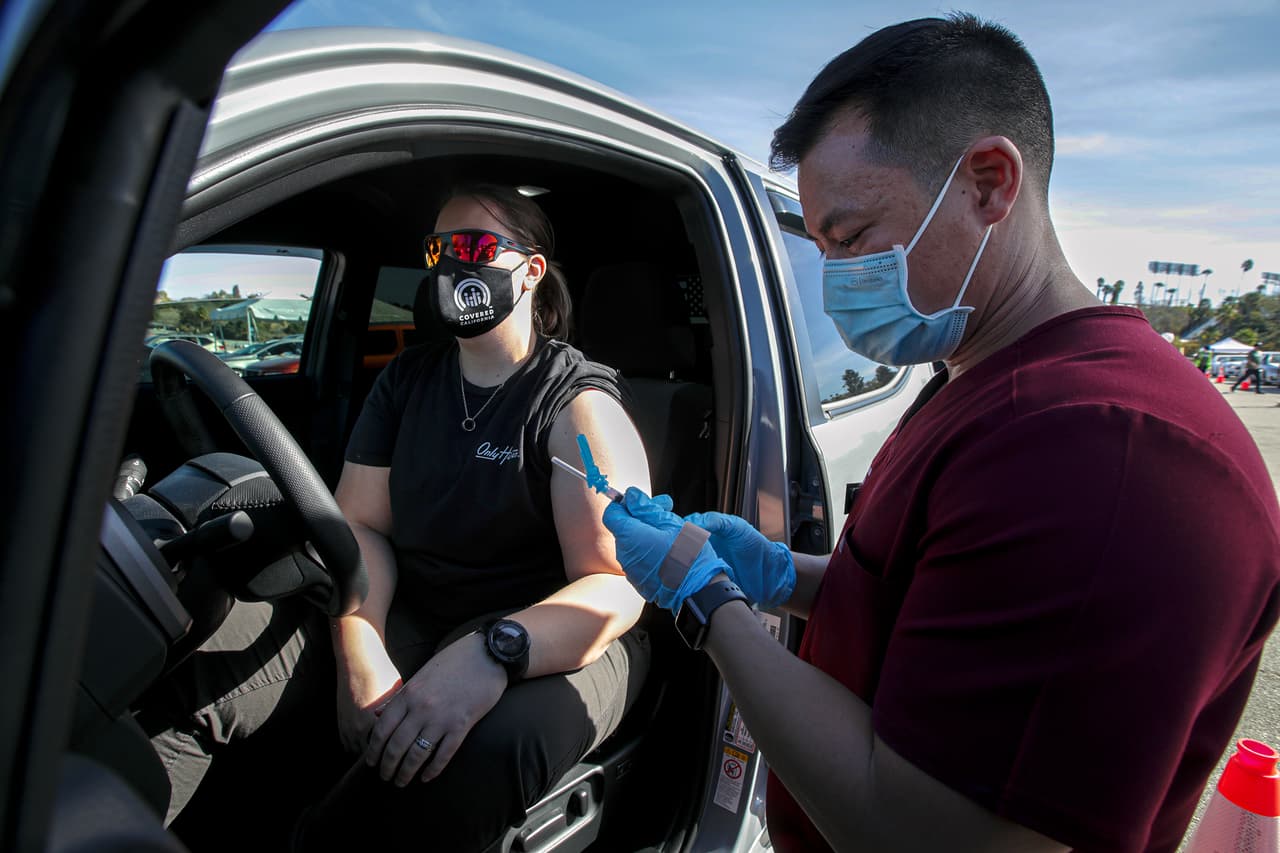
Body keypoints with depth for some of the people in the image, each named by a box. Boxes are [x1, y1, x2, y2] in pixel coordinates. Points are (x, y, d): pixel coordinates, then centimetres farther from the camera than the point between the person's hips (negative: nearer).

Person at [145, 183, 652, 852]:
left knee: (493, 742, -38)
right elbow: (360, 524, 3)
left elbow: (616, 588, -18)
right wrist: (361, 654, -16)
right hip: (409, 617, 5)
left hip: (549, 638, -4)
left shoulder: (578, 404, -10)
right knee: (194, 671, -15)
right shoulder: (406, 380, 9)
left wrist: (490, 654, -36)